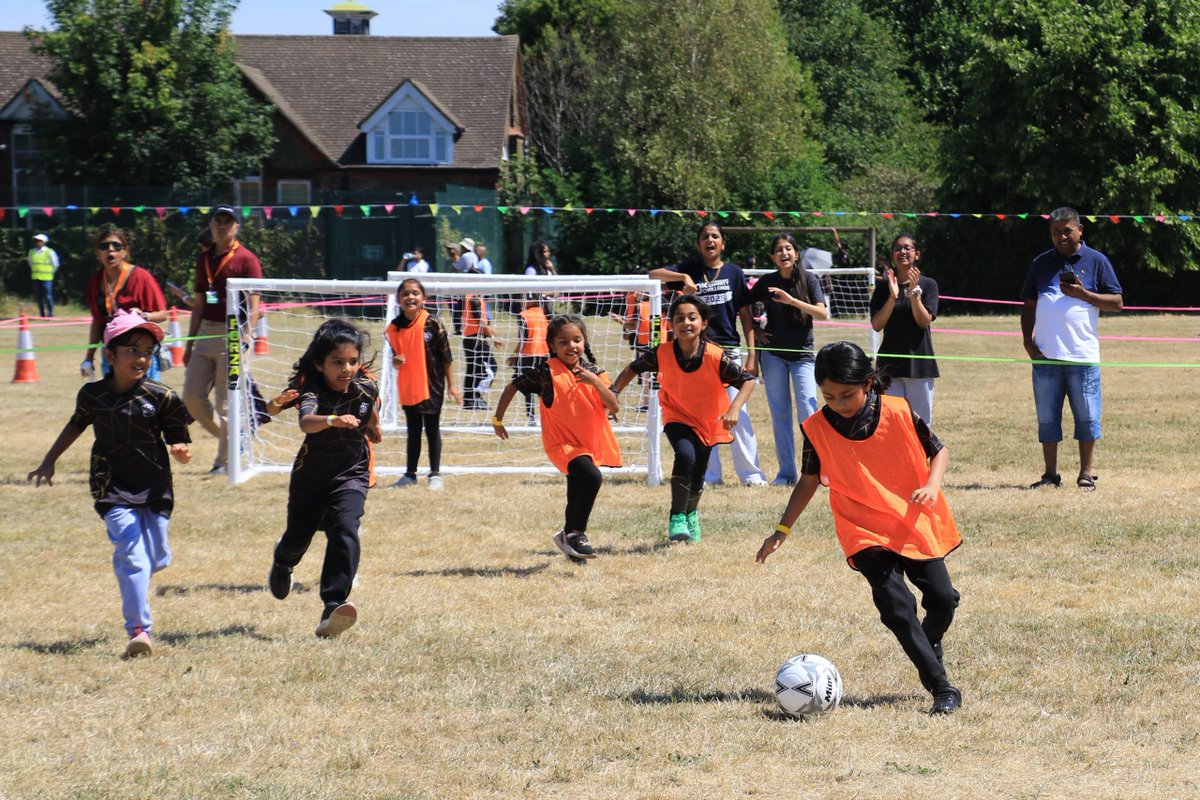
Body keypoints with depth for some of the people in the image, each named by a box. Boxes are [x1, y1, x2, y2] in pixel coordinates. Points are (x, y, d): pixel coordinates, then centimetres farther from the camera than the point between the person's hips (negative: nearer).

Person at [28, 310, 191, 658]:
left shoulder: (161, 397, -5)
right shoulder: (92, 394, 1)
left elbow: (179, 441, -1)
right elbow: (77, 424, 21)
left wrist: (182, 451, -25)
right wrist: (49, 461, 27)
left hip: (155, 489, 1)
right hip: (114, 492, -1)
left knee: (156, 558, 5)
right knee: (131, 551, -17)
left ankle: (134, 592, 43)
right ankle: (138, 630, -18)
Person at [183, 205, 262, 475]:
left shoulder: (246, 260, -5)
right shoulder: (203, 259, 15)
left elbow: (253, 307, -10)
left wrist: (245, 341, -20)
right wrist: (189, 344, 19)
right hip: (205, 334, 7)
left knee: (226, 402, -6)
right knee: (192, 396, 4)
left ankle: (225, 460, 4)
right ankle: (232, 441, 21)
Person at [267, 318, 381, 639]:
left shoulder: (366, 388, -12)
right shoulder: (313, 391, -26)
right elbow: (306, 422, -49)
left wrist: (373, 426, 26)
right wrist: (332, 420, -65)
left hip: (350, 476, 1)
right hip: (311, 477, -1)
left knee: (345, 531, -24)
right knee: (298, 537, 18)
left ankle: (333, 608, -32)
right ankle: (282, 562, 59)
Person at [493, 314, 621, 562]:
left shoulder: (593, 371, -1)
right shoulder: (546, 372, -13)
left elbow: (613, 406, -9)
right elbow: (512, 387, -1)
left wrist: (595, 381, -23)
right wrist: (498, 419, 3)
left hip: (590, 443, 6)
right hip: (562, 443, -6)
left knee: (577, 498, 18)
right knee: (592, 477, -29)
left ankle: (569, 538, 43)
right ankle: (576, 534, -16)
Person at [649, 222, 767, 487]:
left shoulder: (734, 273, 5)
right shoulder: (690, 269, 7)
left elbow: (745, 316, 5)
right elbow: (653, 274, -4)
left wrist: (752, 356, -2)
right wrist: (683, 277, -21)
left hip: (729, 351, -1)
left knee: (737, 413, -8)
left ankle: (750, 473, -4)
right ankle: (709, 475, 11)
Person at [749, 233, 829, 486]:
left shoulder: (808, 280, -3)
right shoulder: (766, 282, 2)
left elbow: (823, 313, -14)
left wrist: (793, 301, -24)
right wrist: (754, 331, 0)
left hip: (802, 353, -2)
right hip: (772, 353, 2)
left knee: (808, 411, -12)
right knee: (779, 415, 4)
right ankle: (786, 472, 9)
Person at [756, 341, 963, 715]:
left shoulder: (899, 414, -13)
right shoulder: (816, 429, -8)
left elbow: (938, 451, 0)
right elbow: (809, 480, 6)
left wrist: (931, 486, -19)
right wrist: (782, 530, 4)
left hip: (914, 524, 1)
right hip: (864, 531, -1)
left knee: (942, 598, 0)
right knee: (896, 607, -17)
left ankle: (930, 644, 36)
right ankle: (942, 689, -13)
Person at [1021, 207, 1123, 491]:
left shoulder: (1096, 261, 4)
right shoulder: (1041, 263, 13)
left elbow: (1117, 302, 1)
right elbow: (1029, 304, 16)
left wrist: (1083, 294, -11)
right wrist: (1027, 339, 3)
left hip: (1083, 355, -3)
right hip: (1045, 356, 3)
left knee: (1087, 418, 0)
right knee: (1047, 419, 4)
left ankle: (1086, 474, 7)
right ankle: (1050, 474, 11)